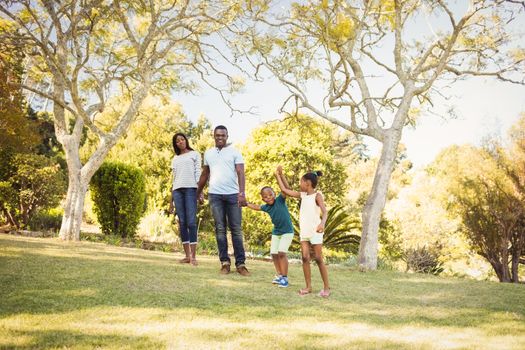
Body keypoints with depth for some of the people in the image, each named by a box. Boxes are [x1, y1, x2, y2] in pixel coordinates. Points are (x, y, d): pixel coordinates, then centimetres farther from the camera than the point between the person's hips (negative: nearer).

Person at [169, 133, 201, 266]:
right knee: (182, 222, -1)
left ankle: (193, 256, -16)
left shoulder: (194, 154, 13)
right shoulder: (175, 159, 23)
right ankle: (187, 255, 1)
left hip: (190, 188, -4)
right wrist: (171, 199, 15)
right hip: (177, 190, 4)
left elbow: (198, 172, 3)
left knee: (191, 222, -13)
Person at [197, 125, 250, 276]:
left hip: (233, 194, -2)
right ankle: (225, 262, 6)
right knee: (220, 229, 2)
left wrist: (242, 193, -17)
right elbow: (204, 174, 23)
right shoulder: (208, 153, 13)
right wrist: (198, 192, 24)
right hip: (215, 195, 2)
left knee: (236, 229, 0)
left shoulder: (234, 152, 3)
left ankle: (240, 263, 2)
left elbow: (240, 173, -5)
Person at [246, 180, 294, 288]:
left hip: (287, 231, -6)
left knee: (282, 253, -15)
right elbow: (256, 207, 19)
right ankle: (279, 275, 22)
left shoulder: (280, 200, -15)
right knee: (274, 254, 5)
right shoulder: (266, 207, -1)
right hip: (276, 232, 6)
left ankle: (285, 277, -7)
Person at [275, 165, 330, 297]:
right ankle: (308, 286, 6)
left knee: (318, 259, -3)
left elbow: (324, 212, -22)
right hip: (304, 231, 6)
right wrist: (279, 174, 17)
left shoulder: (317, 195, -8)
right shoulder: (302, 195, 11)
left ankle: (326, 287, 6)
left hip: (315, 231, -6)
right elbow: (284, 189, 18)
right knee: (305, 258, 1)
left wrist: (322, 223, -40)